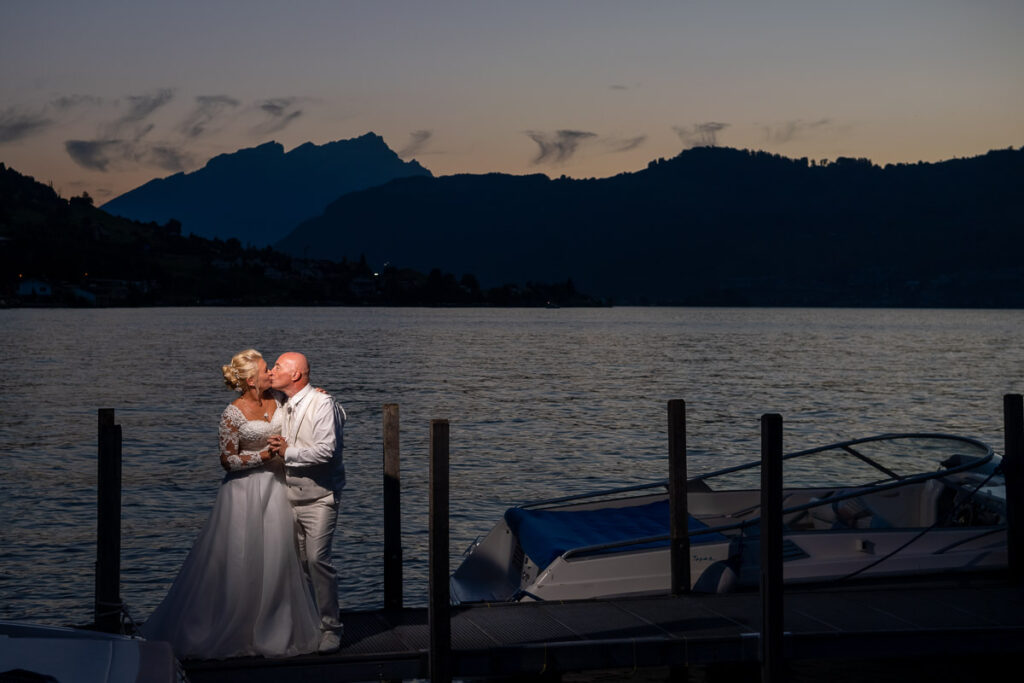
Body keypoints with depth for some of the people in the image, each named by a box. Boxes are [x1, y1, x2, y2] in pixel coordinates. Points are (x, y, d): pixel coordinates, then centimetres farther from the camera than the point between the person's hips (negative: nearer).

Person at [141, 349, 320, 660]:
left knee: (275, 558, 9)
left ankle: (270, 630, 21)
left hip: (276, 485, 6)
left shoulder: (274, 399, 1)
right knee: (237, 562, 0)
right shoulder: (233, 414, -17)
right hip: (245, 490, -6)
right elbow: (228, 460, -14)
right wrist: (265, 454, -18)